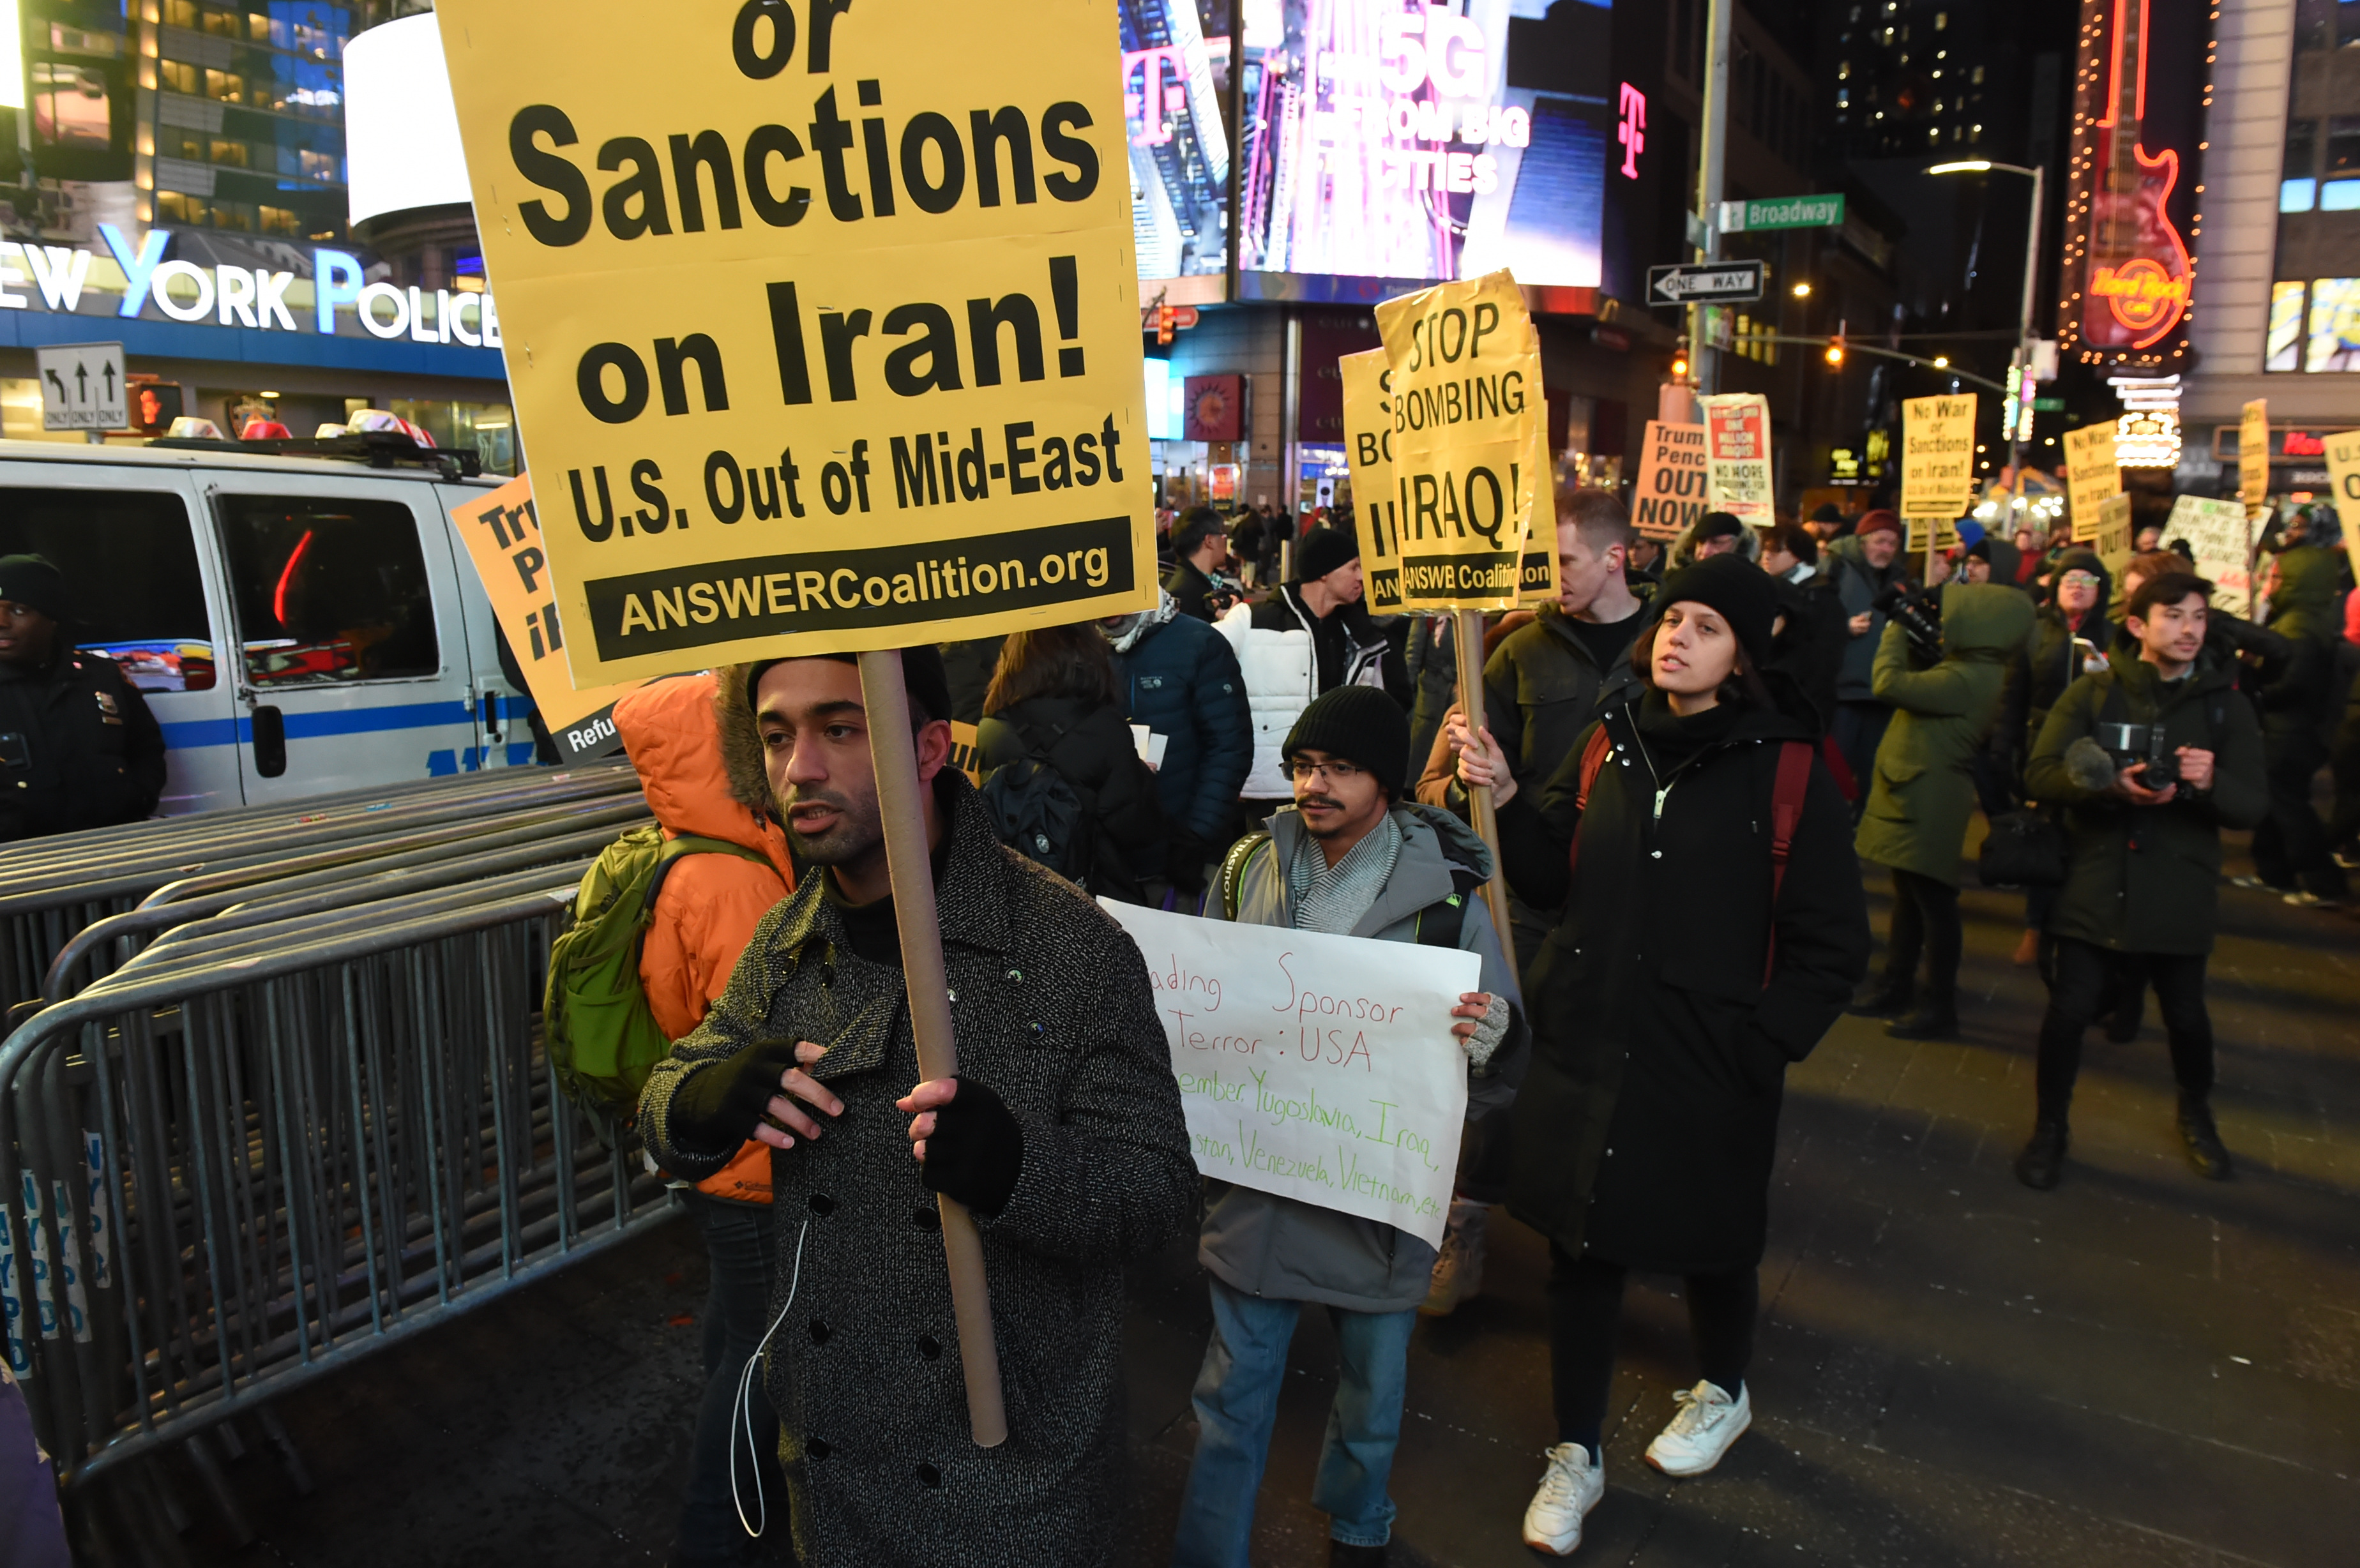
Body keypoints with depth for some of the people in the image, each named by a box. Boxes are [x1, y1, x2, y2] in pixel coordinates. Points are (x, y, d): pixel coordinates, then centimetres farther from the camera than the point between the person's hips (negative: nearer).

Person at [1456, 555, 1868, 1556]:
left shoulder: (1783, 771, -10)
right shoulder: (1609, 744, 2)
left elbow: (1830, 946, -8)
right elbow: (1554, 880, 4)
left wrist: (1761, 1042, -14)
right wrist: (1507, 799, -10)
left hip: (1706, 1064, -3)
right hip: (1584, 1046, 3)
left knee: (1708, 1239, 18)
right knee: (1580, 1244, 10)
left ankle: (1724, 1392, 50)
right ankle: (1576, 1454, 30)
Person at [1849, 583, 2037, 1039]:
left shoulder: (1964, 680, -25)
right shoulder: (1980, 671, 7)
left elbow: (1889, 683, -26)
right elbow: (1920, 681, 15)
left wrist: (1896, 631, -10)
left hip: (1927, 806, -10)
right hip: (1919, 799, 10)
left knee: (1932, 903, 0)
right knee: (1910, 898, 19)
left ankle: (1940, 1007, 11)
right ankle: (1896, 988, 31)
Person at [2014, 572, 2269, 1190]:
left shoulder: (2225, 705, 5)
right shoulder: (2093, 692, 1)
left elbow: (2254, 805, 1)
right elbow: (2040, 773, -8)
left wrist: (2210, 783, -22)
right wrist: (2113, 786, -26)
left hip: (2178, 892, 2)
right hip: (2096, 880, -1)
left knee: (2185, 1012, 11)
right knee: (2070, 1007, -5)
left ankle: (2196, 1115, 40)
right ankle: (2049, 1128, 15)